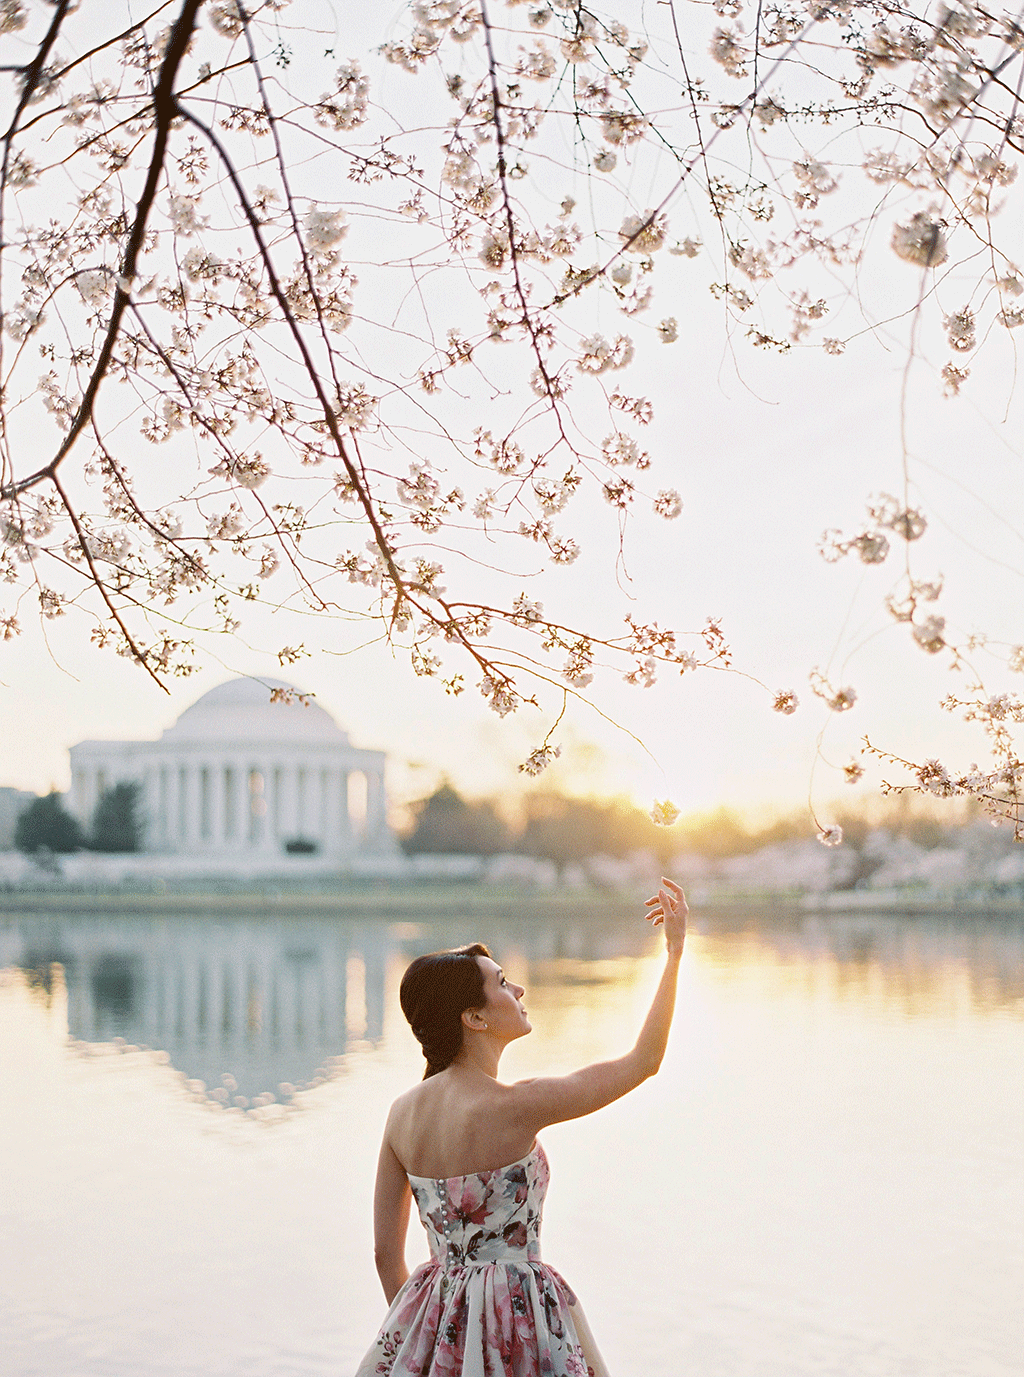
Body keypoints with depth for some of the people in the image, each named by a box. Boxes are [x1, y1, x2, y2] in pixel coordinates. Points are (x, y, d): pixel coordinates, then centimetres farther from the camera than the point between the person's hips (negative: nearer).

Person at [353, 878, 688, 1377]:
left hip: (437, 1325, 6)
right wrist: (675, 951, -1)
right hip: (519, 1321, -6)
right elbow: (643, 1062, -8)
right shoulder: (512, 1106, -19)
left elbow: (386, 1255, 5)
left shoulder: (403, 1111, -1)